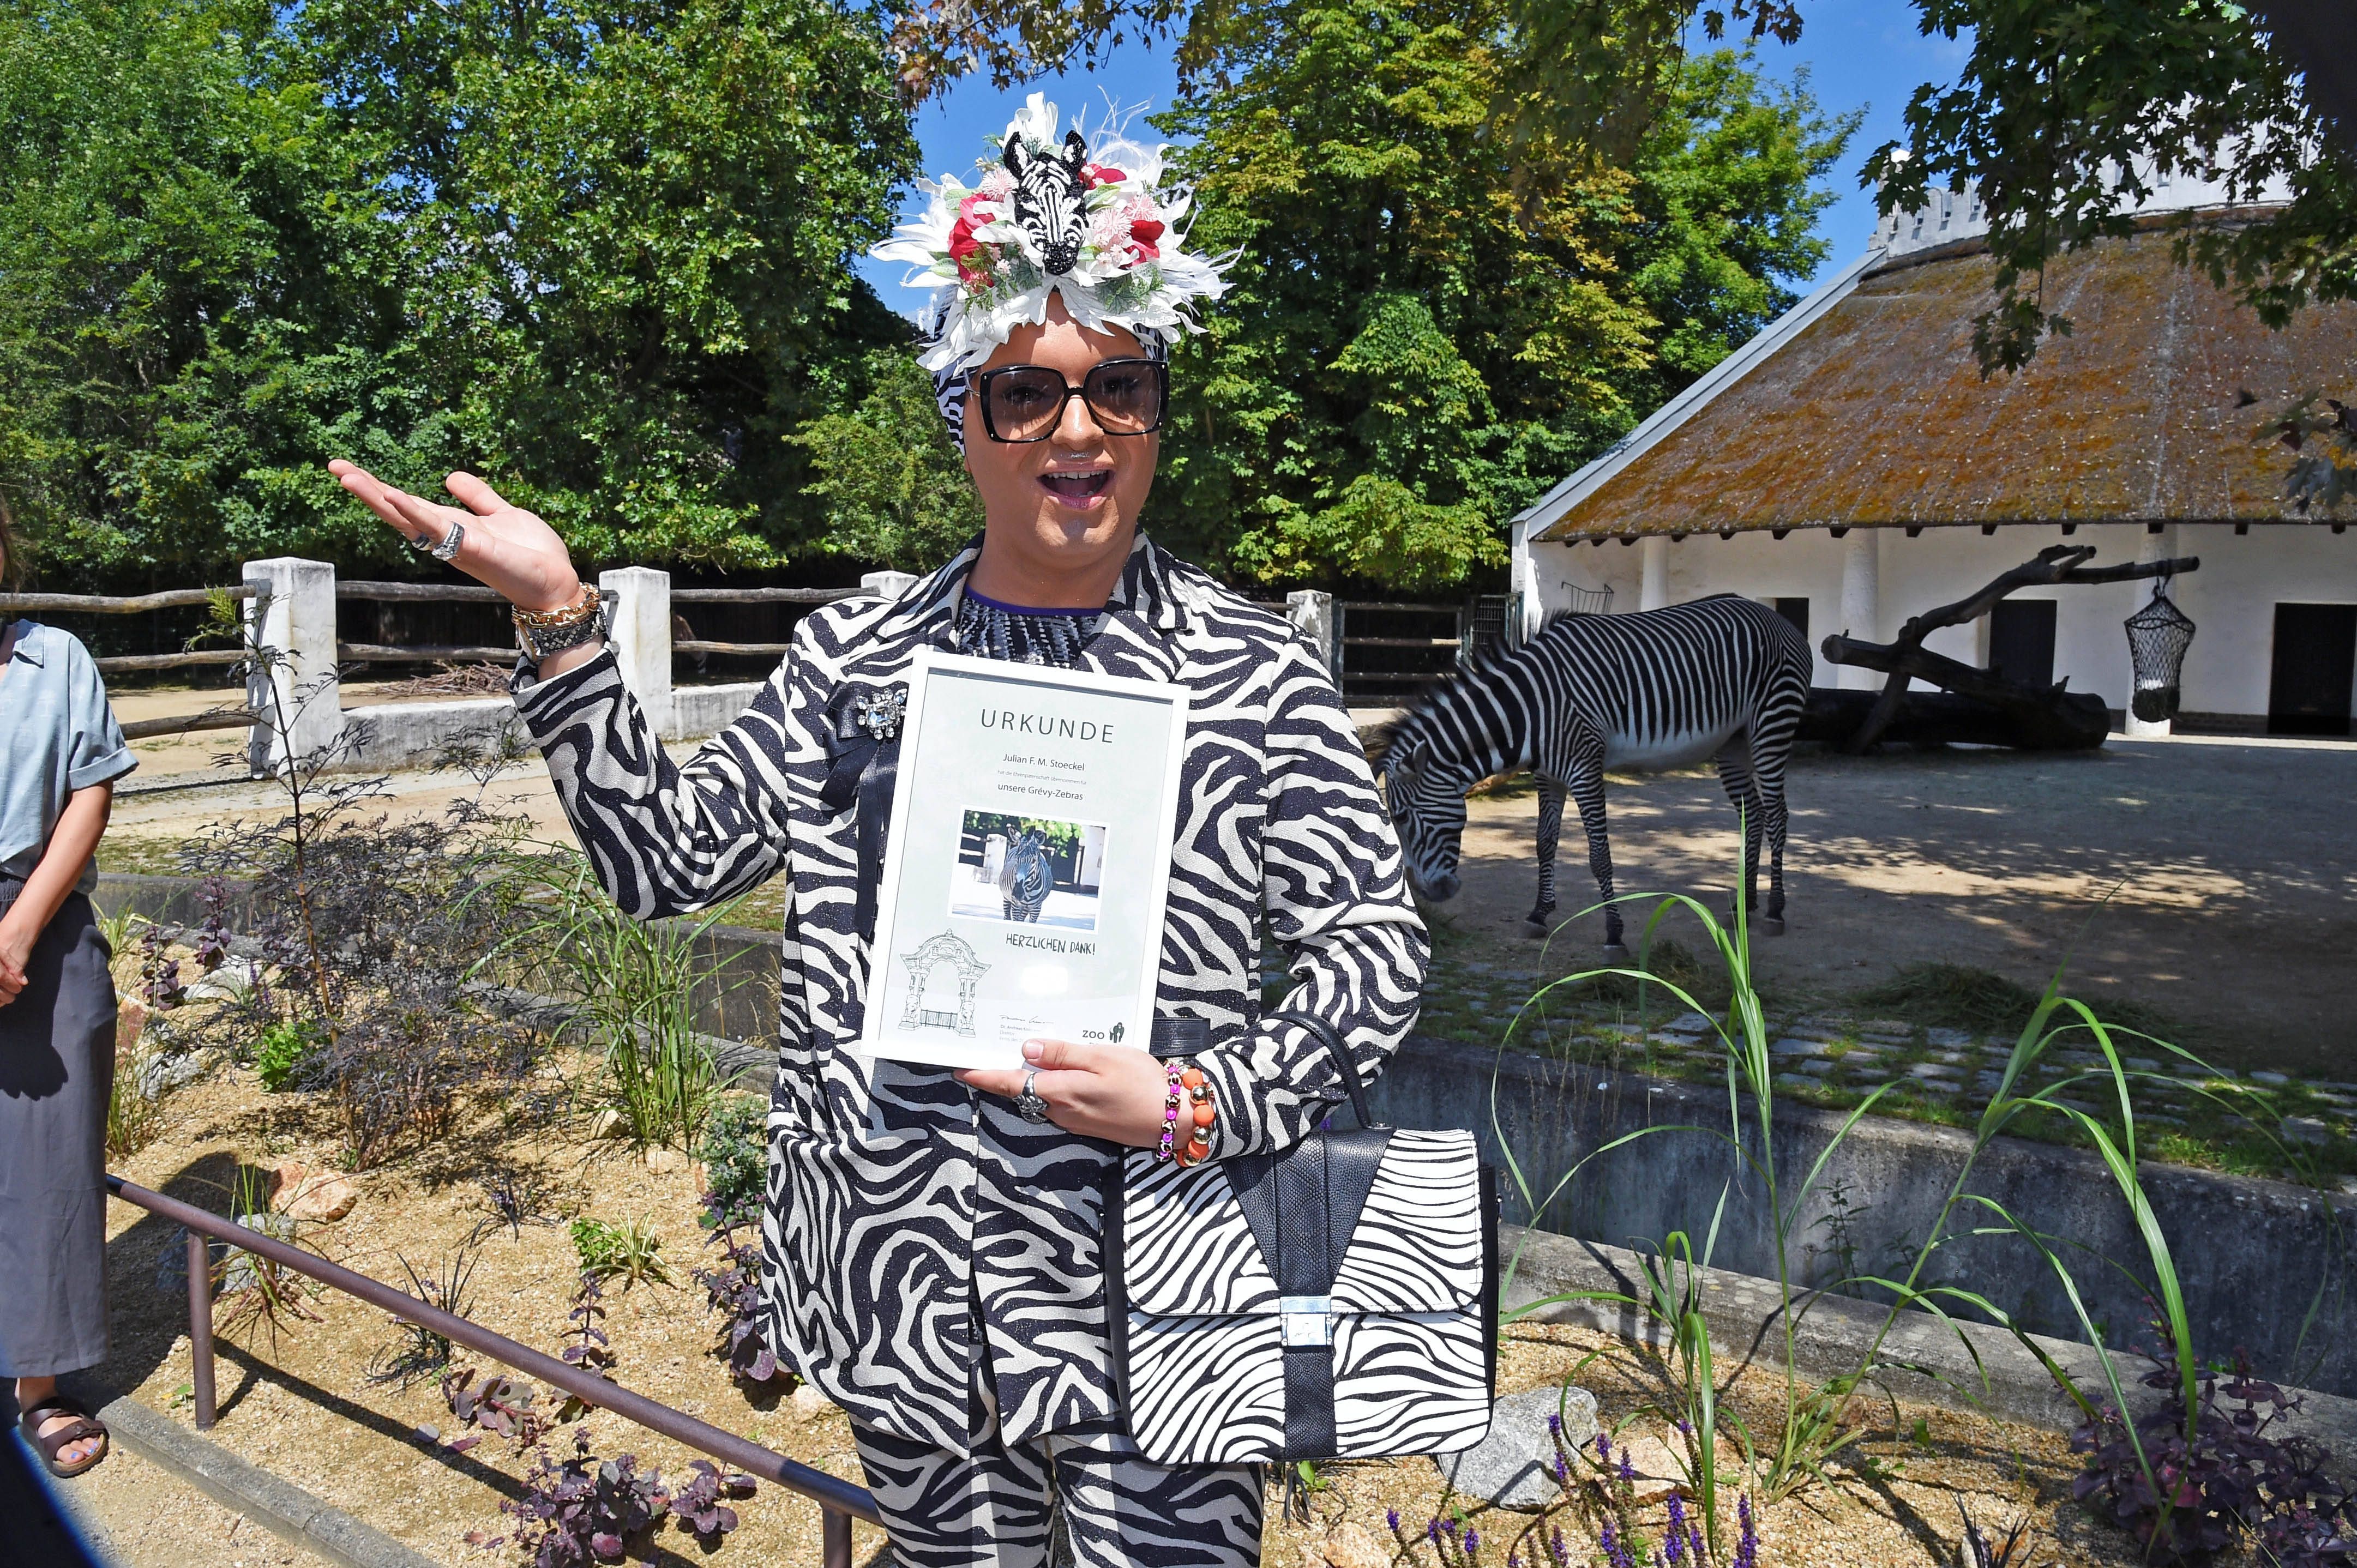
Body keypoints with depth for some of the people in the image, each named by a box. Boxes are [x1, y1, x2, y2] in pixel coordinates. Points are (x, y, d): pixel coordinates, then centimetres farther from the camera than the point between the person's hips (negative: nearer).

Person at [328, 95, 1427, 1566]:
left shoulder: (1256, 669, -7)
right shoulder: (854, 653, 3)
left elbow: (1380, 948, -5)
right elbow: (663, 859, 5)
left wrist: (1198, 1101, -18)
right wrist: (561, 623, -4)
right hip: (902, 1287, 3)